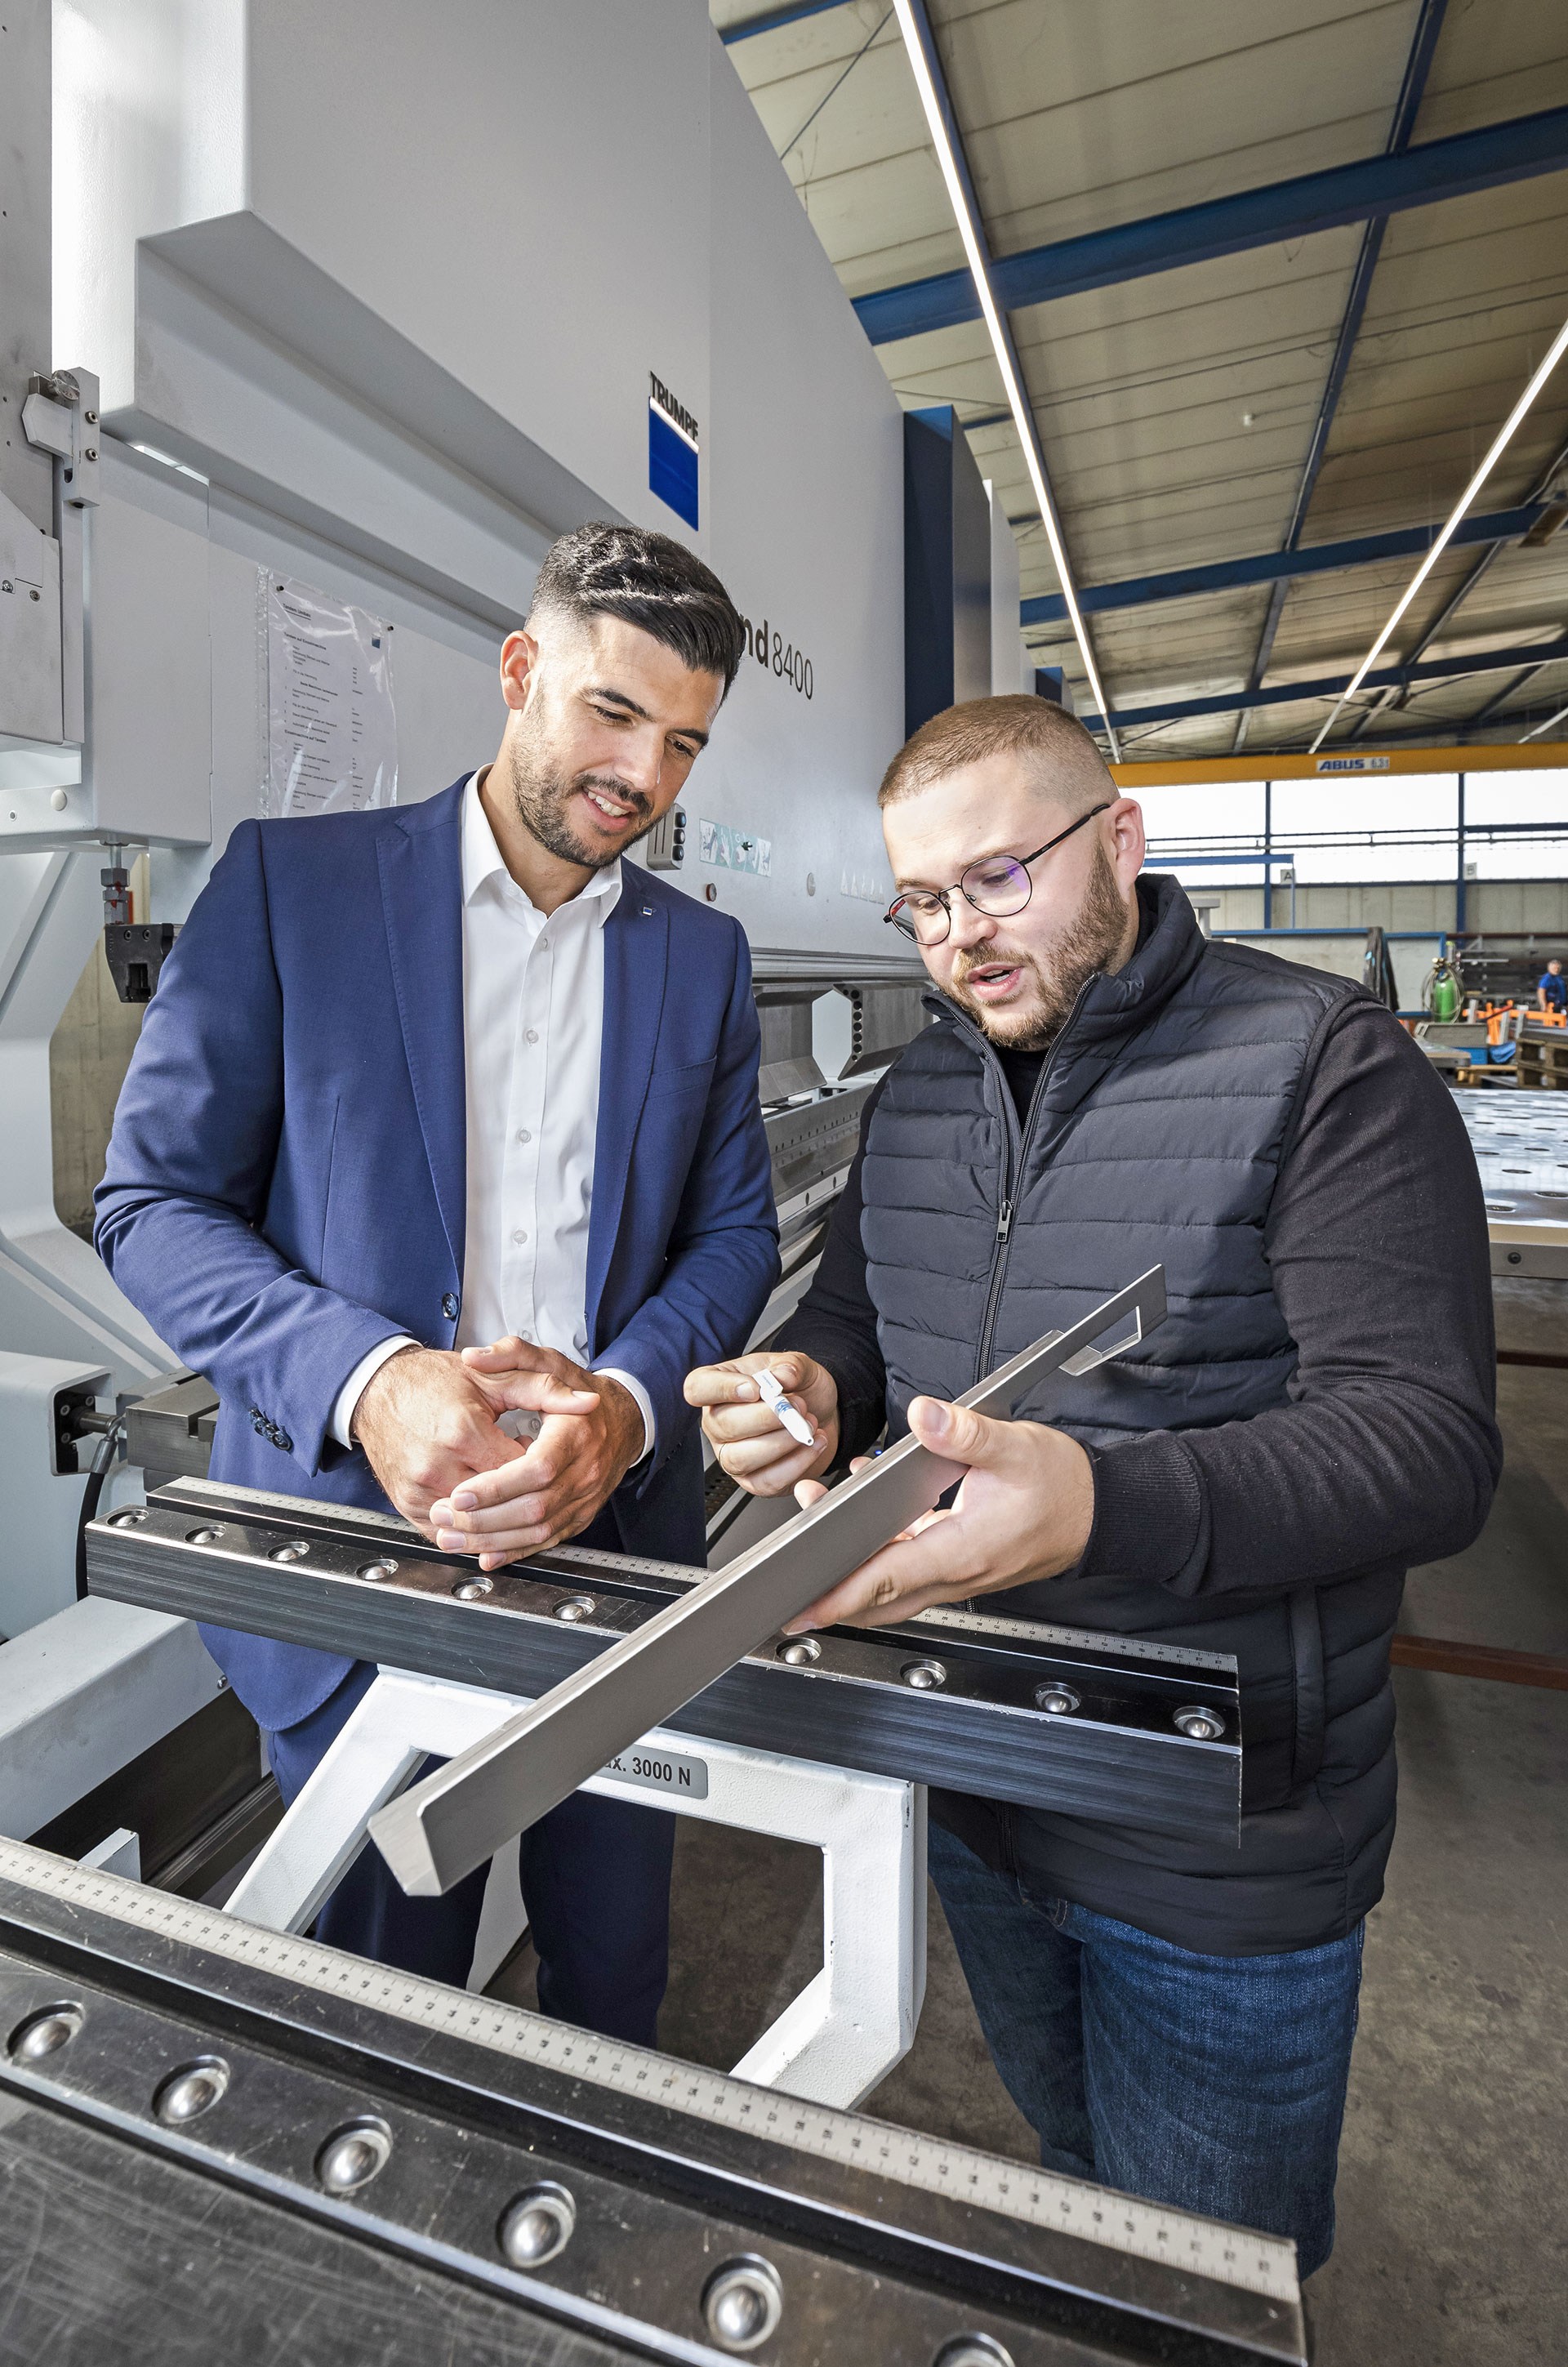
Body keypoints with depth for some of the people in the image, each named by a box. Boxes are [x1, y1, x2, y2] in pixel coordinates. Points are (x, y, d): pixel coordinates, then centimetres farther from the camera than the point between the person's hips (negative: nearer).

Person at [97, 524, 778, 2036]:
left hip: (613, 1529, 3)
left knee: (613, 1960, 22)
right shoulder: (288, 877, -3)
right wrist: (372, 1382, -23)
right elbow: (153, 1202, -6)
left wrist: (625, 1407, -16)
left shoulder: (704, 956, 6)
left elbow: (733, 1231, 4)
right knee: (382, 2005, 19)